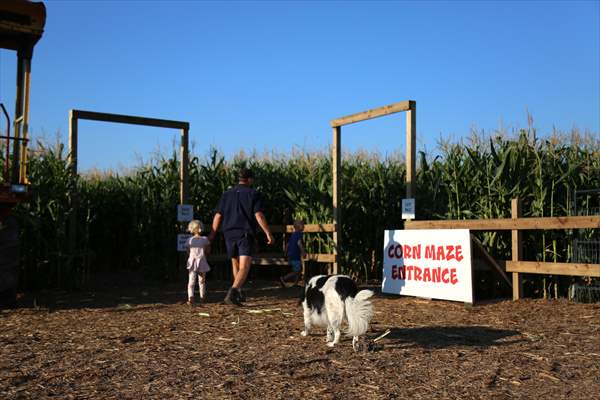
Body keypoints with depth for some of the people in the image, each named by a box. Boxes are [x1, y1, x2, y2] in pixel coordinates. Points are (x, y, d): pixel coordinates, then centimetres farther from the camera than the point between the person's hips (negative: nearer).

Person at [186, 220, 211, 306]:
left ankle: (190, 297, -24)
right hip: (202, 262, 0)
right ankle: (202, 297, 27)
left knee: (191, 281, -5)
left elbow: (189, 251, 9)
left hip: (192, 262, 0)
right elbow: (208, 251, 4)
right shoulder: (205, 239, -2)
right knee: (202, 281, 15)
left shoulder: (189, 240, 1)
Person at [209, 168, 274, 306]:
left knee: (235, 264, 21)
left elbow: (218, 216, 10)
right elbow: (258, 215, -10)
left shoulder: (227, 194, 12)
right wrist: (268, 233, -7)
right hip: (246, 233, -5)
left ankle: (238, 294, 31)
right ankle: (232, 292, -31)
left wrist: (212, 234, 16)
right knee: (244, 267, -11)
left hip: (229, 233, 5)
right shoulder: (253, 194, 0)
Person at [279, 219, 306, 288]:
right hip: (295, 257, -9)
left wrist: (287, 253, 29)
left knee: (300, 269, 17)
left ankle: (295, 283, 17)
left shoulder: (292, 235, 16)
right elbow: (299, 243, -26)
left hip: (290, 256, 9)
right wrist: (303, 252, -22)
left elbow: (287, 244, 20)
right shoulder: (299, 234, -10)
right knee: (296, 272, -4)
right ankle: (283, 278, -11)